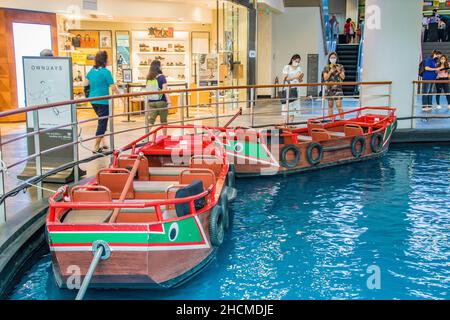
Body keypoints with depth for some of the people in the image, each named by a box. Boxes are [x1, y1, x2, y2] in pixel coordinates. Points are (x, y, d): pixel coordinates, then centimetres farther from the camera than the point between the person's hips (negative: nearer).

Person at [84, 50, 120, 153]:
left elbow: (85, 84, 11)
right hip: (103, 101, -7)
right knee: (102, 124, 1)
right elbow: (113, 88, -12)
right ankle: (96, 147, 3)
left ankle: (102, 143, 21)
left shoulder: (91, 71, 7)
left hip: (93, 100, 7)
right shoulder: (106, 72, -12)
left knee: (102, 121, 22)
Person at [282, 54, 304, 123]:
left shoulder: (299, 68, 14)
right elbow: (285, 79, -12)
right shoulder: (287, 67, -3)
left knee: (294, 108, 3)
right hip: (288, 89, -6)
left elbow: (300, 81, 13)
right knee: (288, 108, -11)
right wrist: (295, 77, -20)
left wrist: (301, 77, -8)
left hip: (296, 90, 6)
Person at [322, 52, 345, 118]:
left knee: (339, 105, -10)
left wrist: (339, 71, -13)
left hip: (338, 88, -1)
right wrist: (330, 72, -14)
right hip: (329, 88, 1)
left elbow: (343, 77, 2)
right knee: (330, 105, 5)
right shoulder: (326, 68, 6)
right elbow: (325, 78, -2)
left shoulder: (340, 67, 6)